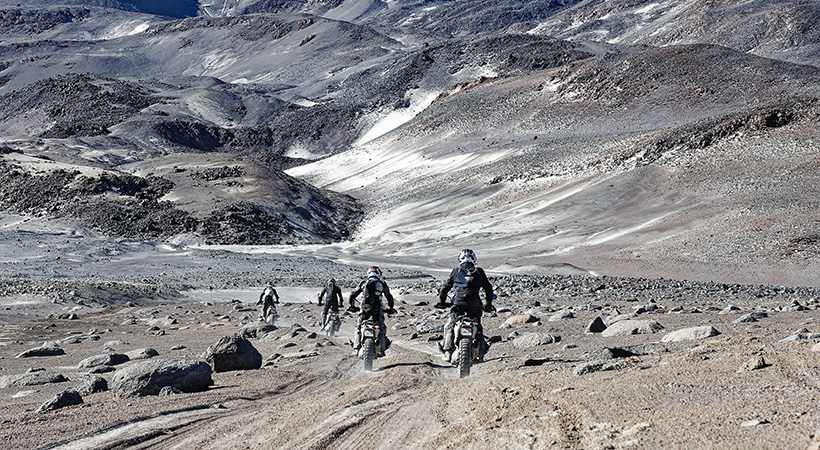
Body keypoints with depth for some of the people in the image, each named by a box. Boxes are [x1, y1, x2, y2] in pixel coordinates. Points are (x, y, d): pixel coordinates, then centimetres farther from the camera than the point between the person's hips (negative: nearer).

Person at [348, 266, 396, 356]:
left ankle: (356, 348, 3)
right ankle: (381, 350, 5)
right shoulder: (382, 283, 11)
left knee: (358, 327, 13)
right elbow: (389, 297, 12)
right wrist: (390, 308, 26)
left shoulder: (364, 283, 13)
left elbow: (353, 295, 13)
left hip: (365, 308, 1)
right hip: (377, 308, -1)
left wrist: (352, 306, 27)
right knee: (382, 328, 11)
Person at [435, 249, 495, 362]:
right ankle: (480, 354, 17)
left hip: (458, 305, -2)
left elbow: (445, 287, 12)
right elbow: (489, 289, 20)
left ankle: (448, 352, -2)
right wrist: (488, 304, 31)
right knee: (478, 328, 18)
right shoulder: (479, 272, 12)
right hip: (475, 306, 2)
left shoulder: (456, 272, 8)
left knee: (449, 327, 7)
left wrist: (441, 302, 24)